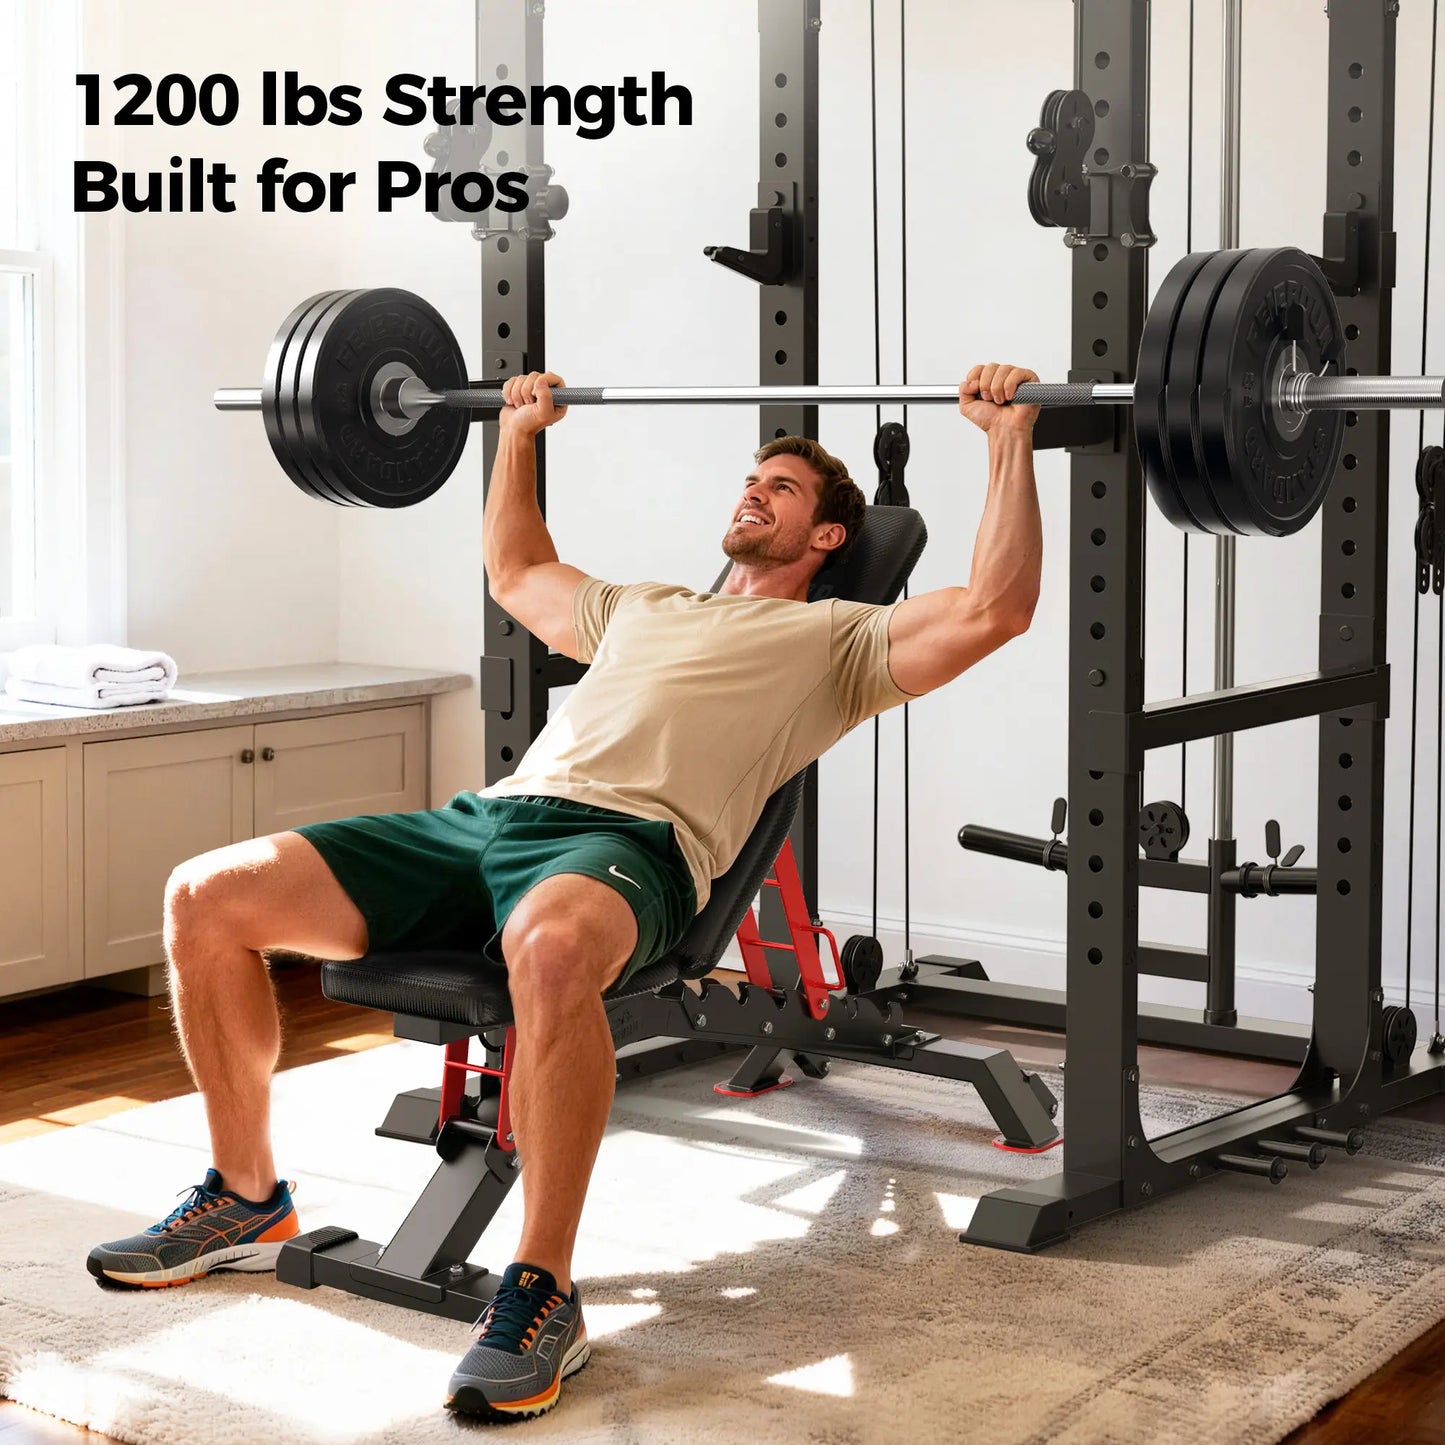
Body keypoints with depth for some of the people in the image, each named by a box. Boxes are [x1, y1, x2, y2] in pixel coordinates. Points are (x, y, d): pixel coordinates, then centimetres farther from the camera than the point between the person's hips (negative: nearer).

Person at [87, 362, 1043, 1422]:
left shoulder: (838, 638, 18)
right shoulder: (644, 608, 38)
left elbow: (994, 608, 5)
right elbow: (515, 570, 53)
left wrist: (1010, 439, 5)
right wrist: (519, 434, 52)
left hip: (630, 840, -7)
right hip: (490, 815, 7)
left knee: (550, 950, -46)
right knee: (206, 897, -8)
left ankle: (542, 1295, -32)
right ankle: (247, 1201, 8)